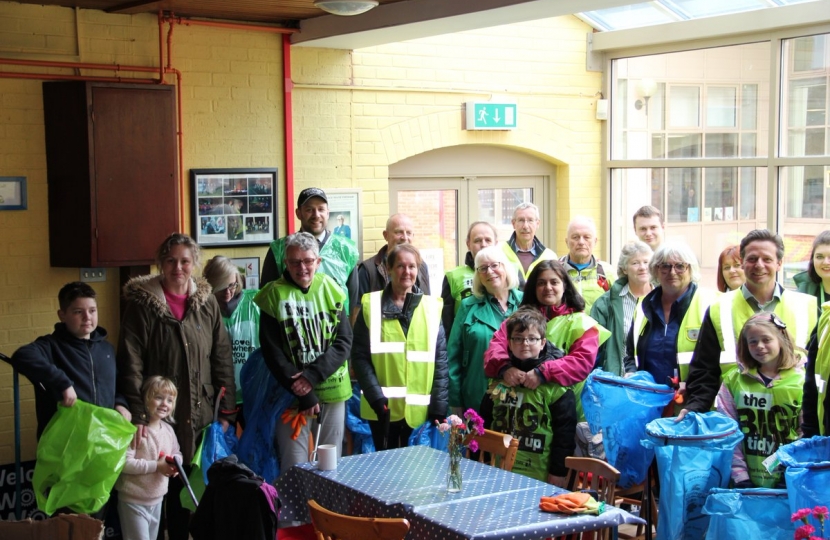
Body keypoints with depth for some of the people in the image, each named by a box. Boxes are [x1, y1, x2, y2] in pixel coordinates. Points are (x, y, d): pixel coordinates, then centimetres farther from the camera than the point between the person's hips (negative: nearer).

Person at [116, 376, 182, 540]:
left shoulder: (168, 430, 4)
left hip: (157, 499, 8)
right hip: (134, 501, -8)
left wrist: (175, 464, -6)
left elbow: (177, 453, 18)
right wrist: (156, 466, -24)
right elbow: (124, 463, -26)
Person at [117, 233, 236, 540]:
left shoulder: (207, 302, 6)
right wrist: (137, 415, -17)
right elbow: (130, 364, -9)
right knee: (172, 487, 3)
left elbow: (223, 359, 7)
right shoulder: (142, 303, -4)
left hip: (203, 416, 3)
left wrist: (226, 411, 3)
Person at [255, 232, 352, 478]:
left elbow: (344, 341, -1)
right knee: (294, 466, -2)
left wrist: (312, 376, -14)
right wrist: (303, 393, -11)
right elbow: (272, 352, -6)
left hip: (332, 389, 2)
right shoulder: (274, 295, -4)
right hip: (292, 393, -2)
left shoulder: (330, 289, 2)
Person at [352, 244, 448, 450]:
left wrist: (439, 407, -3)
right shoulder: (371, 305, 2)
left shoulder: (431, 308, 5)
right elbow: (360, 356, -2)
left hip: (419, 409, 1)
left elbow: (440, 361, 4)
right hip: (383, 408, -1)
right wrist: (376, 397, -14)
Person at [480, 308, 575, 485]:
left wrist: (559, 472, -11)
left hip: (538, 477, -5)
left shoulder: (555, 383, -9)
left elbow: (565, 430, -10)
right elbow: (485, 420, 15)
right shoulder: (499, 377, 8)